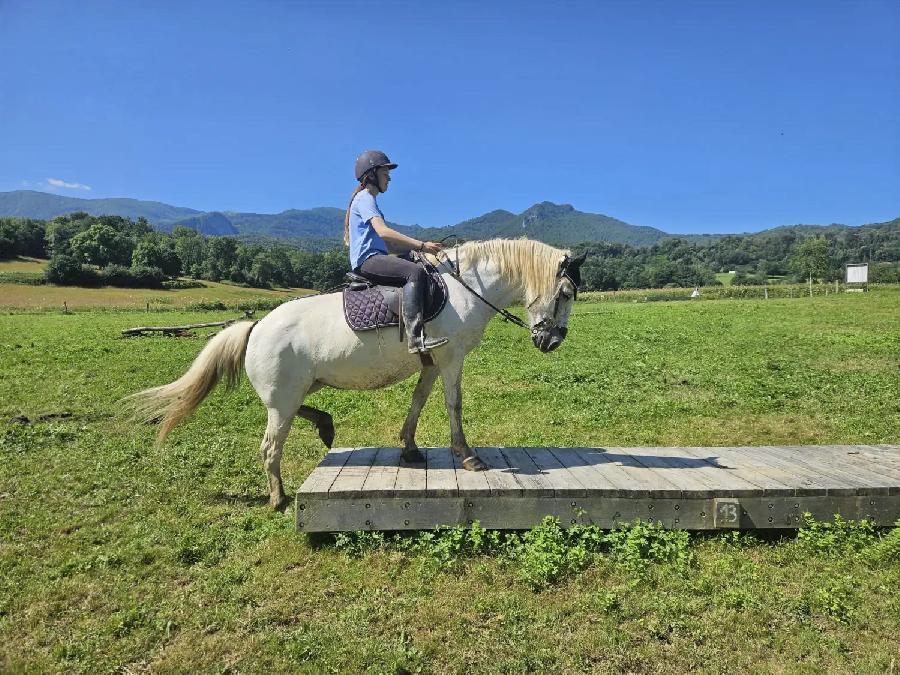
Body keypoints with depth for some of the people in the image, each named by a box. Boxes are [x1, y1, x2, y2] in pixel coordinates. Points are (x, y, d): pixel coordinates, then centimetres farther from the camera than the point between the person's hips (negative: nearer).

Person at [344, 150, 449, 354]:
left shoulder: (367, 199, 28)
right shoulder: (365, 198, -3)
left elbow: (388, 243, 24)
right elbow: (383, 231, -20)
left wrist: (416, 248, 12)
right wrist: (421, 245, -21)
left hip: (375, 258, 11)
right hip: (367, 259, -11)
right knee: (415, 272, -29)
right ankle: (416, 338, -41)